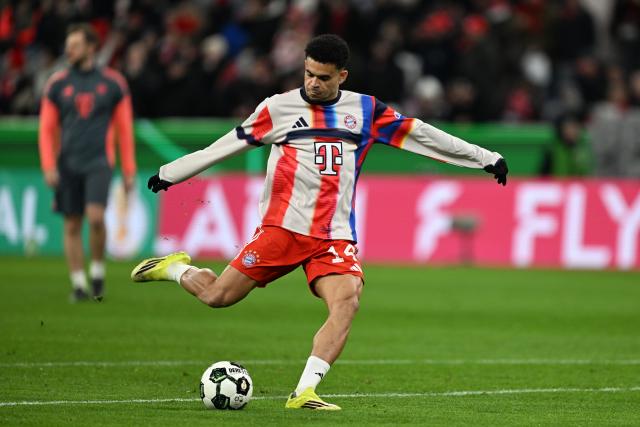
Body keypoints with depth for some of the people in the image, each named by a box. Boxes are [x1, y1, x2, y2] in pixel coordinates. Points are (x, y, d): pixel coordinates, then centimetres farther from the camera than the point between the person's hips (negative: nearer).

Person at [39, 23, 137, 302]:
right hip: (67, 163, 2)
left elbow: (124, 129, 8)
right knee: (72, 226, 2)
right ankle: (79, 284, 11)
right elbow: (46, 129, 7)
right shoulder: (57, 84, 6)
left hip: (99, 161, -2)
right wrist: (48, 166, -5)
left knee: (95, 216, -19)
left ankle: (97, 269, 3)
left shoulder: (112, 83, 3)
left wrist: (129, 171, 4)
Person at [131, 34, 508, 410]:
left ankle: (304, 393, -27)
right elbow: (226, 146, 10)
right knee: (218, 296, -6)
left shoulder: (366, 111, 9)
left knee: (347, 301, -24)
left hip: (336, 237, 2)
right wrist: (170, 174, 13)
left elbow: (420, 135, 12)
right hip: (282, 227, -1)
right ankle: (176, 269, 27)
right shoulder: (279, 108, 3)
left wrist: (486, 158, 15)